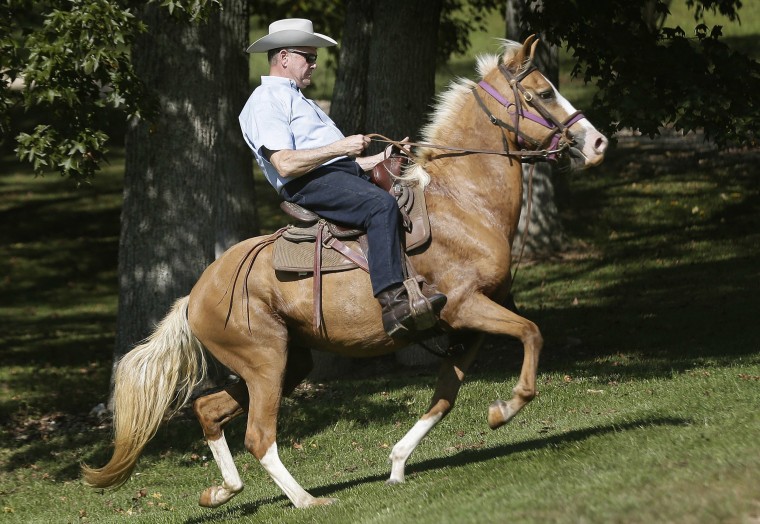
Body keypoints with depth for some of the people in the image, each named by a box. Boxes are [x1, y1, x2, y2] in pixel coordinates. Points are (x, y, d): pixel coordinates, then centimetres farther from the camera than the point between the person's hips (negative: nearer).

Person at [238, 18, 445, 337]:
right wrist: (340, 147, -17)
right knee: (383, 206, -33)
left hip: (344, 174, 11)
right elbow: (285, 164, -16)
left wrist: (379, 159, 17)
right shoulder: (265, 101, -2)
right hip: (310, 184, -11)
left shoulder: (297, 100, 31)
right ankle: (392, 303, -44)